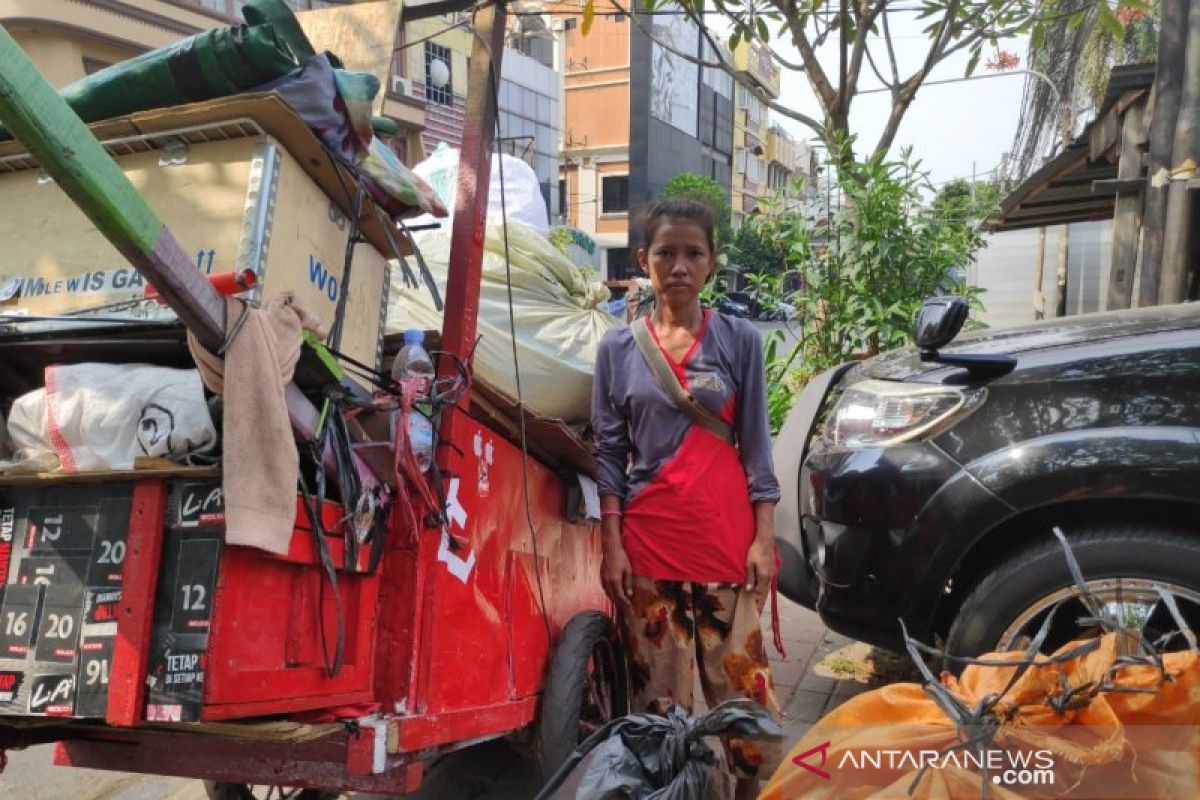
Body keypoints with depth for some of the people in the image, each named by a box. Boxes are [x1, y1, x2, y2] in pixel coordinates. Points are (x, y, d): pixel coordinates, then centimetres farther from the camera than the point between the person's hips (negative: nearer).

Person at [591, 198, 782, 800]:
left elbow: (756, 446, 4)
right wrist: (611, 546, -2)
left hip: (727, 534, 0)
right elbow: (609, 452, 4)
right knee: (658, 688, 6)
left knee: (741, 682, 1)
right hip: (648, 538, 1)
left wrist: (764, 539, -2)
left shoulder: (739, 340, 5)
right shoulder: (618, 348, 5)